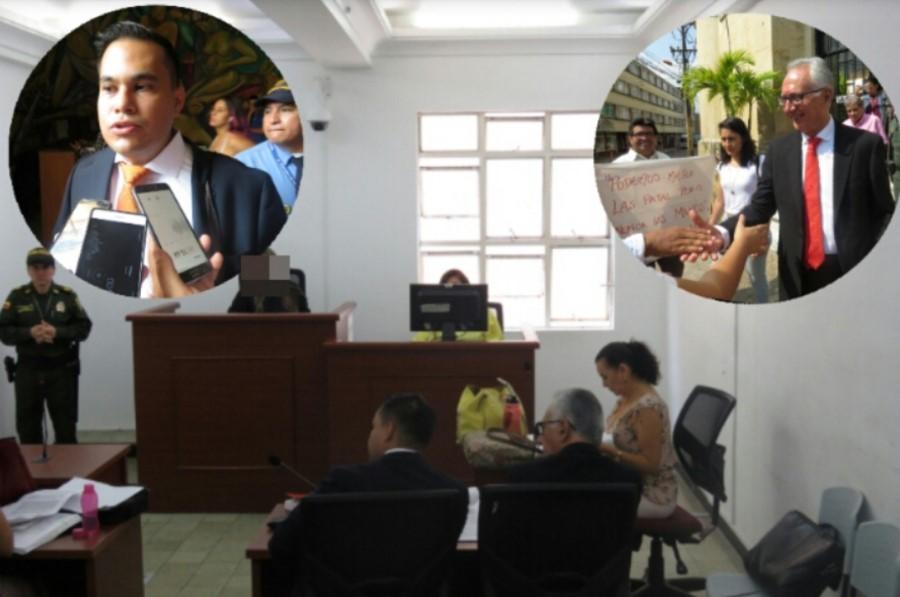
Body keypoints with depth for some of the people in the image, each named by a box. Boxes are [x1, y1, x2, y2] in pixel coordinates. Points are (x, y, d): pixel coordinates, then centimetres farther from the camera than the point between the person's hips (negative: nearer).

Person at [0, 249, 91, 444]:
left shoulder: (68, 295, 1)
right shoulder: (16, 297, 0)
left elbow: (84, 327, 0)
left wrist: (57, 332, -15)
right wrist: (29, 333, -18)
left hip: (62, 369, 0)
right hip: (28, 370, 1)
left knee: (66, 426, 6)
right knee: (28, 427, 9)